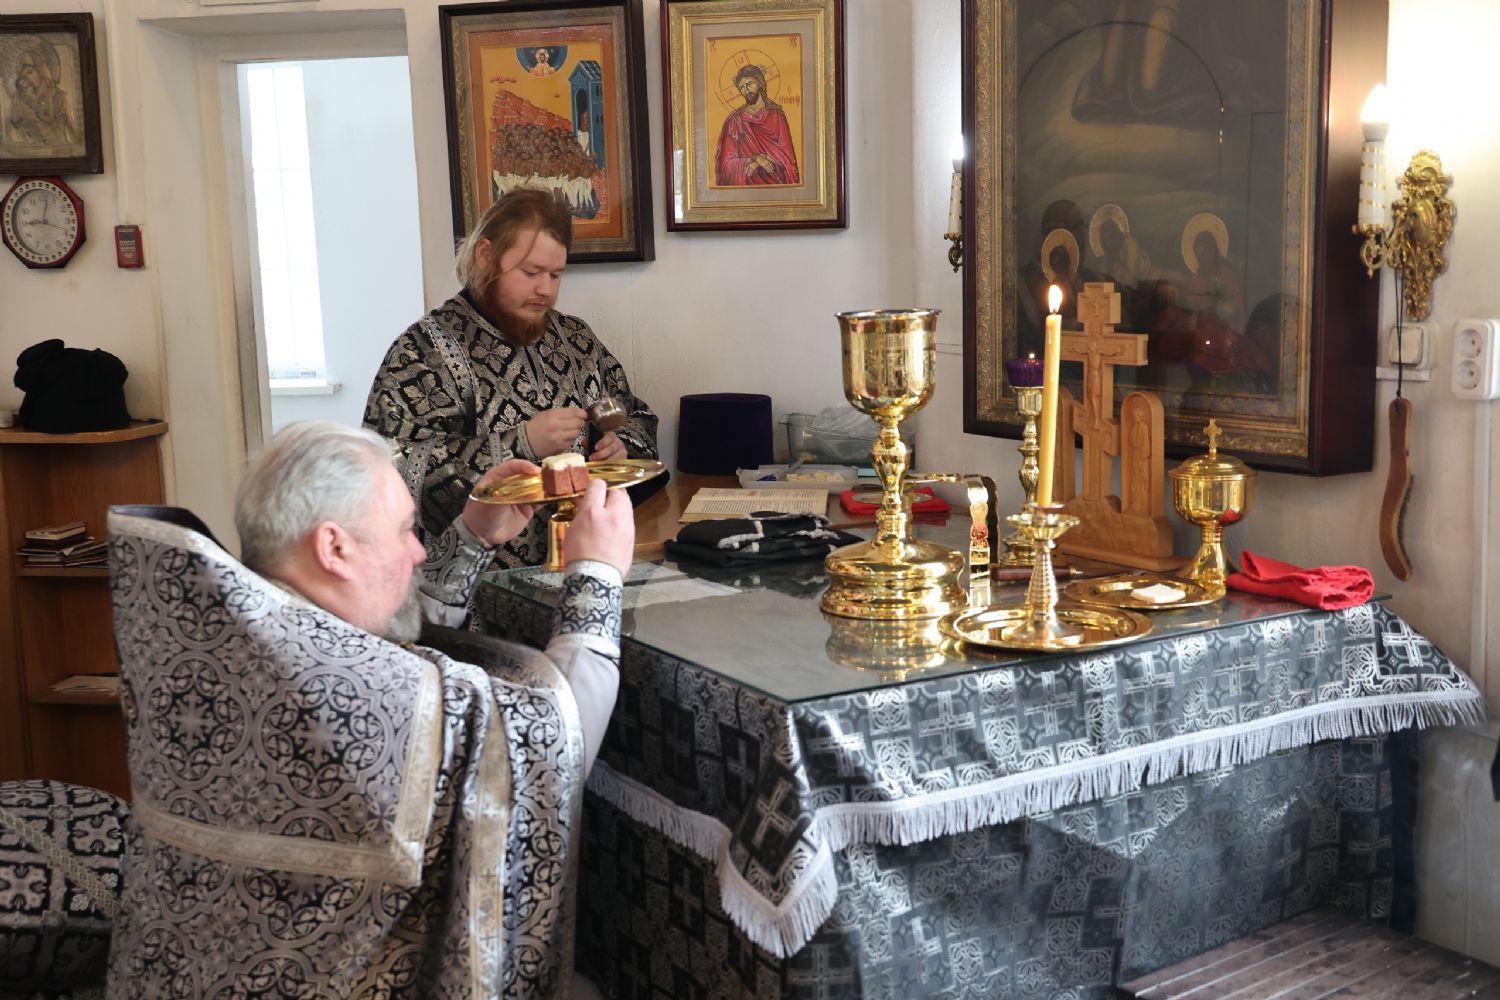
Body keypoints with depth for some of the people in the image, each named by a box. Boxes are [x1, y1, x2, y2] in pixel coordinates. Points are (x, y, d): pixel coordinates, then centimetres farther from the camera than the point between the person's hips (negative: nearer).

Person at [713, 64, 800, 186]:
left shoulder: (776, 115, 6)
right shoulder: (735, 120, 5)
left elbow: (786, 155, 3)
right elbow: (727, 163, 1)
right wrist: (753, 159, -12)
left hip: (775, 183, 0)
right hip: (746, 184, 0)